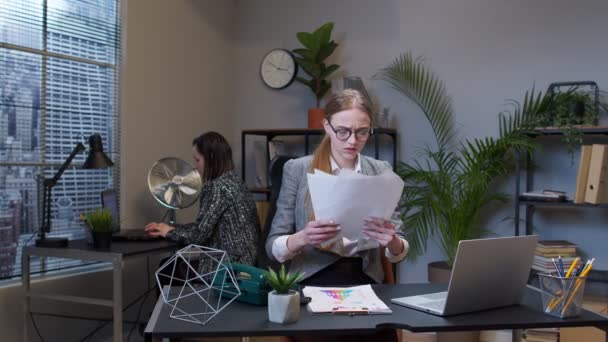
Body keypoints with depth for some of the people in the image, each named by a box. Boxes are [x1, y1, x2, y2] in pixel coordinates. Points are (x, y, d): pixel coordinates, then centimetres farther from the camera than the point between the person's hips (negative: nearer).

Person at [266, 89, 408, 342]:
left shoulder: (381, 171, 7)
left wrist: (392, 242, -17)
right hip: (314, 281, -2)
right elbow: (273, 246, -1)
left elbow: (399, 253, 7)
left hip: (366, 280, 2)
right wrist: (302, 238, -22)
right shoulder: (297, 169, 0)